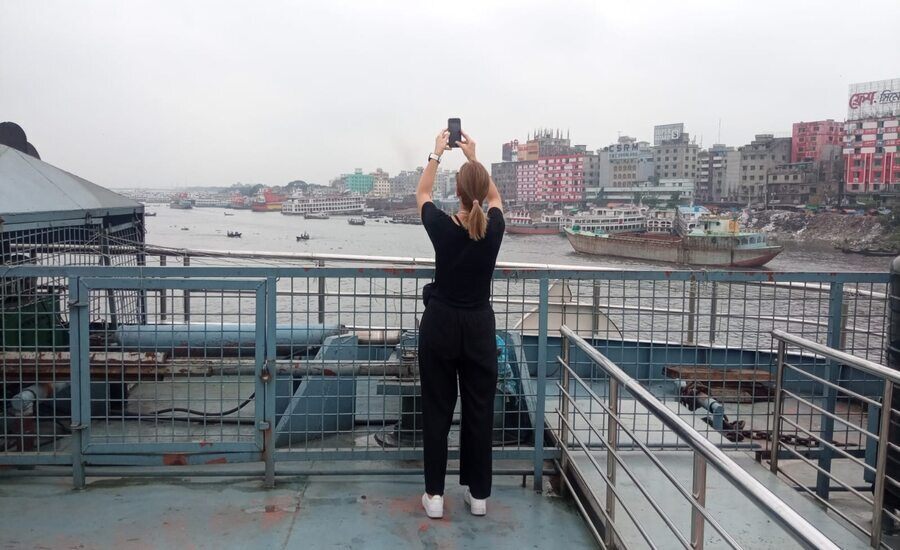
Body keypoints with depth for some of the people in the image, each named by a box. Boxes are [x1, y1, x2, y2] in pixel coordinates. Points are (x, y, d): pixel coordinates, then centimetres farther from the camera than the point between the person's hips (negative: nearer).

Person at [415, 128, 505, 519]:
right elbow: (496, 196, 16)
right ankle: (479, 494, 19)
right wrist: (473, 157, 17)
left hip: (440, 325, -2)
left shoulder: (442, 226, -13)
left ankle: (434, 495, 14)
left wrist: (436, 154, 14)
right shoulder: (494, 227, -8)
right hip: (479, 327, 2)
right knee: (479, 410, 10)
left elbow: (421, 194, 9)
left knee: (437, 410, 7)